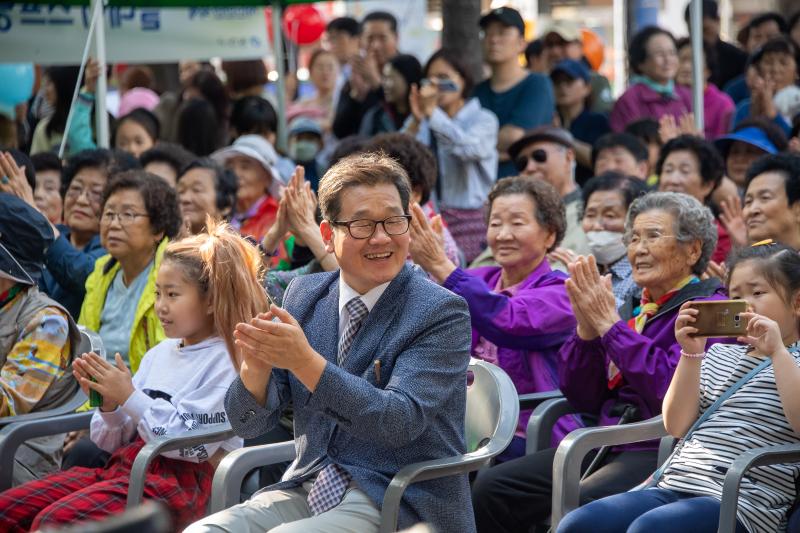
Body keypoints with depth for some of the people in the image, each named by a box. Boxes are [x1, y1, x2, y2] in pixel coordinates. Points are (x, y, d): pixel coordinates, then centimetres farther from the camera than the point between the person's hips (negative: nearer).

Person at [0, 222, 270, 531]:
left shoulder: (225, 361, -4)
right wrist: (109, 406, -4)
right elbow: (116, 441, 18)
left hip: (182, 479, -8)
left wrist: (130, 397, -13)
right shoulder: (158, 354, 18)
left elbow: (192, 443, -16)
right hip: (122, 466, 8)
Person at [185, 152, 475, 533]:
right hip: (308, 489, 5)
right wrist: (256, 365, -18)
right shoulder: (303, 295, 8)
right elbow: (249, 423, 6)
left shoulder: (442, 312, -8)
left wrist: (304, 360, -28)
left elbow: (401, 422, -20)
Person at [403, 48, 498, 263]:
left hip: (468, 219, -3)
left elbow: (468, 147, -17)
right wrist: (416, 121, -12)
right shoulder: (420, 122, 15)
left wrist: (432, 112, -14)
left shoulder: (483, 119, 5)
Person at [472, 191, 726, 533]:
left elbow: (672, 390, -19)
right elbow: (583, 398, 16)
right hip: (605, 448, 8)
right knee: (490, 490, -8)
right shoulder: (632, 308, 19)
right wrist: (586, 329, -1)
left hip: (661, 452, -8)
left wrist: (611, 326, -12)